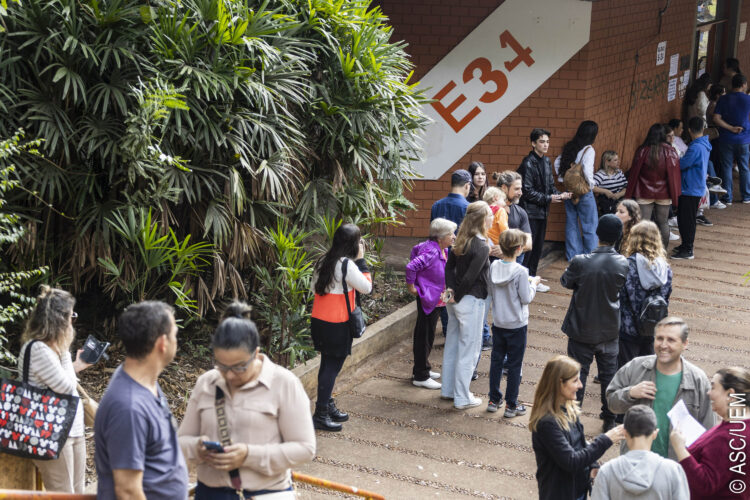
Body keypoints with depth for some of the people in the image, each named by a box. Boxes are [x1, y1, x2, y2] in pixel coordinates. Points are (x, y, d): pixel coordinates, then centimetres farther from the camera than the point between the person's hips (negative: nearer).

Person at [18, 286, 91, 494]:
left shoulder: (52, 347, 11)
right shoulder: (37, 349, -20)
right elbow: (66, 386, -18)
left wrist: (76, 366, 17)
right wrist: (64, 351, -10)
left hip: (73, 429, 10)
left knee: (78, 492, 14)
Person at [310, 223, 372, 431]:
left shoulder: (323, 261, 7)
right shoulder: (346, 264, -19)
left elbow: (315, 287, 14)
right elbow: (366, 287, -10)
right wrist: (361, 260, -6)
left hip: (319, 320, 8)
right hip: (337, 325, -8)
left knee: (328, 365, 18)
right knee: (333, 366, -1)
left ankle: (328, 407, 30)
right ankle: (320, 415, 2)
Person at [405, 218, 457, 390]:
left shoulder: (441, 249, 7)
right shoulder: (431, 251, -23)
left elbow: (416, 249, 22)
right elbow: (411, 267, -33)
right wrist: (411, 287, -21)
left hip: (436, 298, 10)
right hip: (427, 299, -10)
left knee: (427, 335, 19)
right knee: (424, 336, -2)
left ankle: (423, 369, 32)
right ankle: (420, 376, 6)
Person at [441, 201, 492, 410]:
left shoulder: (461, 240, 4)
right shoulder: (482, 247, -21)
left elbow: (449, 266, 6)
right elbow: (470, 278, -22)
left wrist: (450, 290, -1)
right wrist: (457, 296, -10)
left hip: (456, 301, 8)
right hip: (471, 301, -8)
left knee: (452, 344, 19)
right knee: (469, 350, 2)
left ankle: (448, 389, 31)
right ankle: (462, 398, 10)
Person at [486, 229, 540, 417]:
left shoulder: (494, 266, -5)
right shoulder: (520, 271, -21)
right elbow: (526, 298, -16)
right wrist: (533, 283, 1)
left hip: (498, 322, 5)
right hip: (517, 324, -5)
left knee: (496, 360, 16)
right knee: (514, 365, 6)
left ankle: (494, 400, 24)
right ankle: (511, 405, 13)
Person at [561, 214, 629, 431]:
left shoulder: (580, 262, -23)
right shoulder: (623, 264, -15)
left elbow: (566, 281, -4)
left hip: (582, 331, -2)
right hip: (609, 330, 2)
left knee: (577, 374, 10)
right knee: (609, 373, 17)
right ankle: (610, 419, 29)